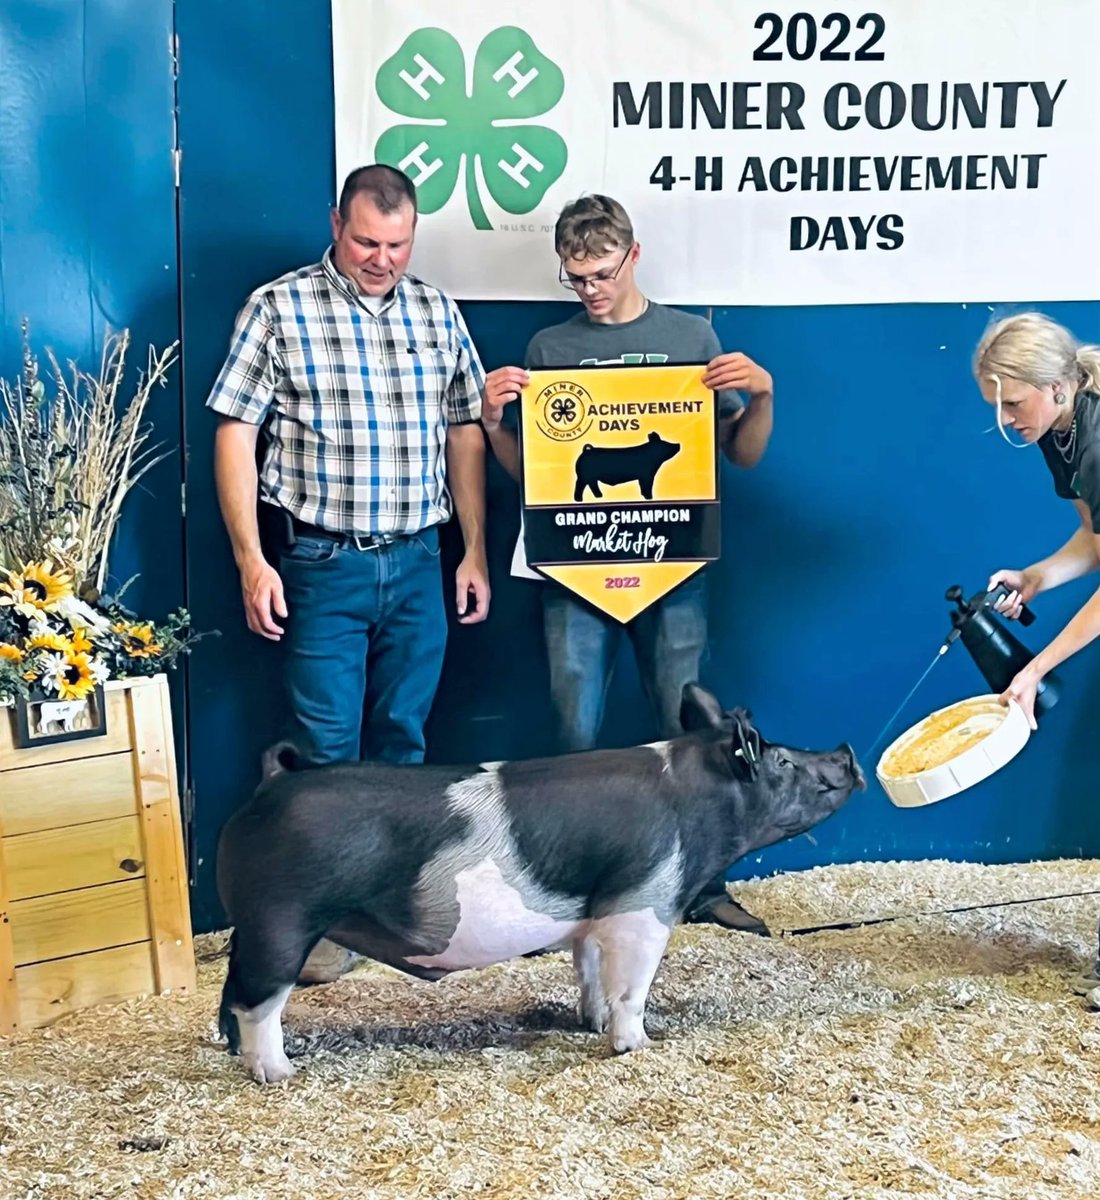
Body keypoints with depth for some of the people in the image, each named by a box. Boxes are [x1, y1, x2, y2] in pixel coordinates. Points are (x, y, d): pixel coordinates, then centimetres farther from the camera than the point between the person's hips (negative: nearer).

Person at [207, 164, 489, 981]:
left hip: (417, 562, 4)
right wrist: (252, 560, -10)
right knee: (326, 747, 1)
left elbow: (464, 434, 12)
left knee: (403, 739, 11)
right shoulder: (279, 308, -3)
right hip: (320, 565, -3)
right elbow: (235, 433, -5)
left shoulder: (437, 313, 9)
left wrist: (476, 552, 8)